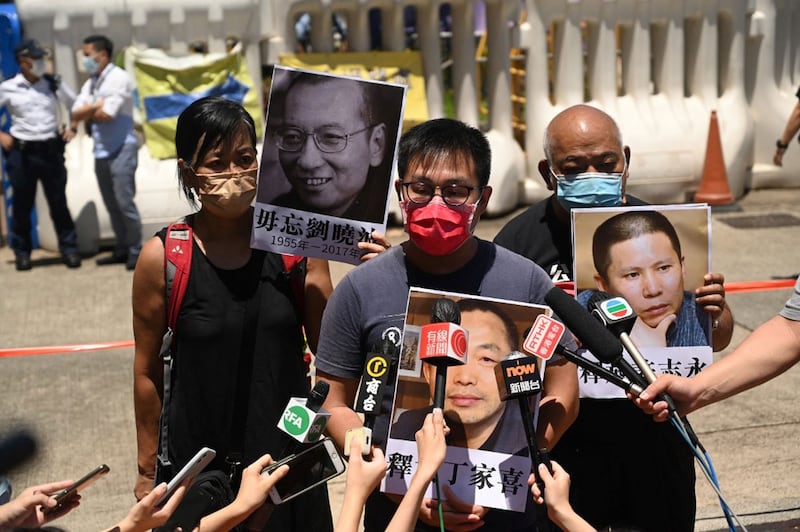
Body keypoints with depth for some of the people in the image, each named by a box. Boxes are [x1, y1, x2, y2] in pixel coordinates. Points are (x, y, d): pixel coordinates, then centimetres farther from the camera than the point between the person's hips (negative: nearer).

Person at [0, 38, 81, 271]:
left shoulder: (54, 84, 4)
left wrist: (72, 128, 3)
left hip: (51, 150, 1)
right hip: (21, 153, -1)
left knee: (58, 202, 4)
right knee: (22, 204, 7)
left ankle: (69, 249, 12)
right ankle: (22, 252, 17)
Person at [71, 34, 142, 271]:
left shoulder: (119, 78, -9)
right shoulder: (90, 83, 14)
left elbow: (107, 114, -18)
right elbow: (75, 114, 6)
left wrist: (88, 113, 1)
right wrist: (95, 106, -11)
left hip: (121, 149, -8)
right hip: (100, 151, 8)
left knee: (124, 201, -9)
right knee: (111, 205, 10)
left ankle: (136, 251, -2)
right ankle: (122, 249, 16)